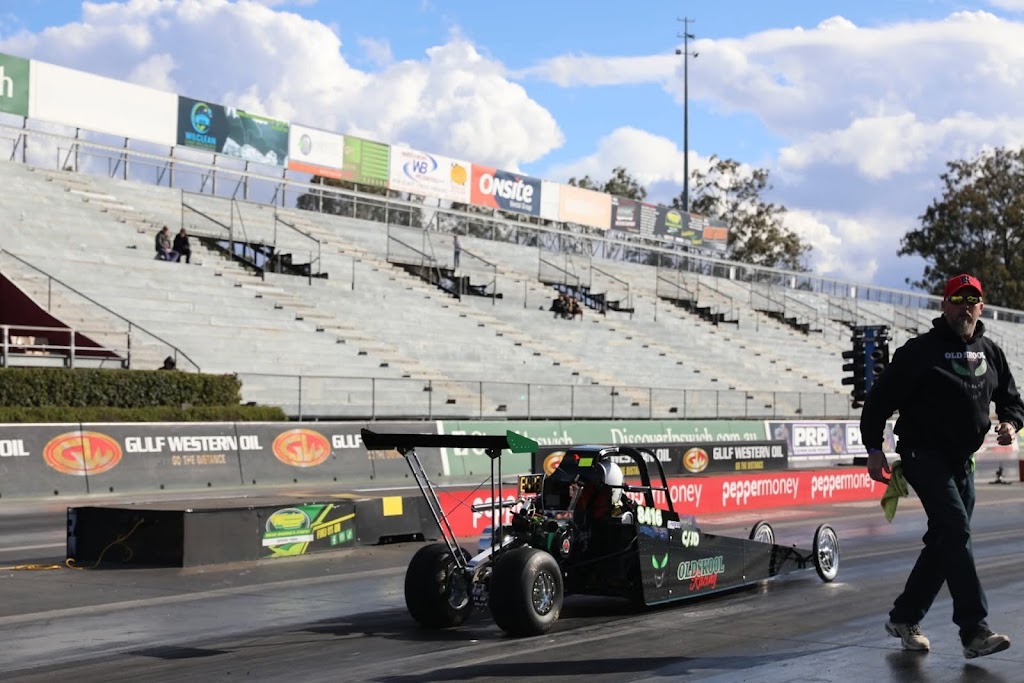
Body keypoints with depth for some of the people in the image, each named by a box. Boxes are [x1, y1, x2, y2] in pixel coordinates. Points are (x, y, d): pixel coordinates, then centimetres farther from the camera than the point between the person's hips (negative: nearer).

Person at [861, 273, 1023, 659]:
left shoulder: (991, 353, 12)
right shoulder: (921, 350, -6)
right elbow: (881, 396, -6)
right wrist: (873, 447, -11)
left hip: (962, 461, 7)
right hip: (924, 455, -7)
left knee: (944, 542, 9)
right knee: (956, 531, -18)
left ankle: (904, 619, 23)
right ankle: (974, 631, -21)